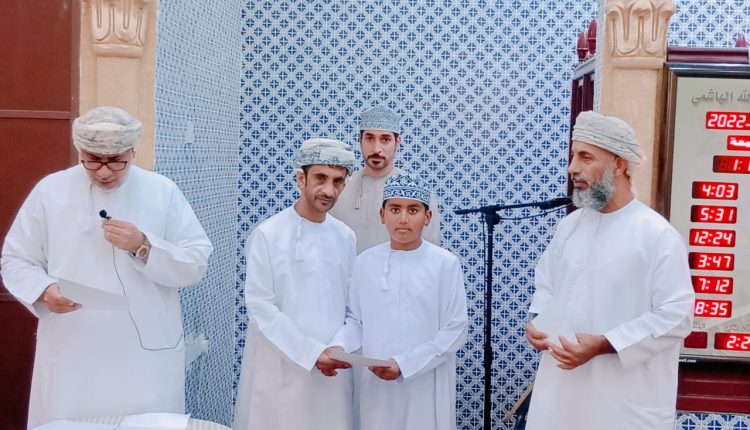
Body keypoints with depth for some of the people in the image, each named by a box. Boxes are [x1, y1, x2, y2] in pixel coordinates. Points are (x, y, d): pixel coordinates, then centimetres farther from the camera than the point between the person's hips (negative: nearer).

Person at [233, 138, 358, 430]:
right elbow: (261, 308, -12)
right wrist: (311, 353, -15)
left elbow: (349, 304, 8)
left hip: (332, 368, 4)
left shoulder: (345, 236, 4)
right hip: (281, 368, -4)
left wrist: (339, 349, -7)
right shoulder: (268, 234, -9)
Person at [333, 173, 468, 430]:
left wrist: (404, 365, -14)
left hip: (426, 386, -2)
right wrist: (339, 348, -12)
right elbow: (356, 320, 7)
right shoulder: (365, 261, 2)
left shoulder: (445, 263, -8)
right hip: (377, 384, 3)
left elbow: (455, 330, -8)